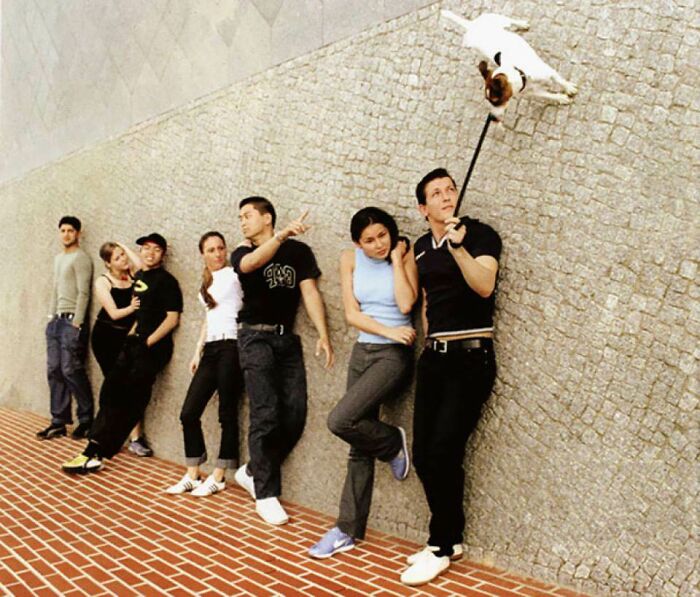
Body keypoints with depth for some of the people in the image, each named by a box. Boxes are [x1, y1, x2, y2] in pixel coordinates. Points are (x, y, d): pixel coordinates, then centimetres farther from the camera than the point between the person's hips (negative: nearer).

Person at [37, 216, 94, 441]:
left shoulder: (81, 258, -7)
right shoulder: (58, 258, 18)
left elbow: (83, 293, -13)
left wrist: (76, 324, -16)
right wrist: (51, 316, 15)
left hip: (72, 321, -8)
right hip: (56, 321, 8)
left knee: (71, 371, -9)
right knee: (54, 371, 4)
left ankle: (86, 420, 1)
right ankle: (59, 422, 9)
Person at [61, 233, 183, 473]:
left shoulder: (166, 281, -8)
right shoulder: (138, 277, 16)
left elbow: (172, 318, -13)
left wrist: (147, 343, -15)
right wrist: (131, 335, 11)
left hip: (153, 347, -8)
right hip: (134, 344, 8)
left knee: (129, 401, -8)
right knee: (110, 391, 0)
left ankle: (95, 453, -7)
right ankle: (94, 452, 7)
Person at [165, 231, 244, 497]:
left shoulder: (233, 273, -1)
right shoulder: (206, 283, 20)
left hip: (230, 347, -7)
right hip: (210, 350, 7)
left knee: (227, 414, 0)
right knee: (189, 413, 3)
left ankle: (218, 477, 11)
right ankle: (192, 476, 14)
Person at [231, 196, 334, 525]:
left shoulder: (298, 250, 7)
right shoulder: (241, 255, 5)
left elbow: (310, 292, 0)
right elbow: (251, 264, -20)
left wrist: (323, 334, -12)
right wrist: (282, 235, -36)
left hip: (287, 338, 2)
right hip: (256, 337, -2)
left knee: (295, 413, -4)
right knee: (266, 414, -10)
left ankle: (253, 471, 17)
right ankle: (265, 493, 0)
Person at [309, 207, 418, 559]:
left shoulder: (405, 256, -6)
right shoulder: (350, 259, 2)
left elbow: (405, 305, -20)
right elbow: (351, 314, -2)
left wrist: (396, 259, -14)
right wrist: (388, 331, -14)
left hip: (394, 355, -4)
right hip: (362, 351, 5)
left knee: (340, 420, -22)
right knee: (360, 445, 8)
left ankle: (393, 444, 7)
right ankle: (349, 530, 18)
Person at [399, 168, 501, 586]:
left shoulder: (480, 234, -6)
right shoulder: (421, 247, 13)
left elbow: (484, 286, -23)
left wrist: (457, 246, -34)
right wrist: (428, 340, 16)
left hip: (471, 357, -6)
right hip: (433, 356, 7)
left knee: (443, 453, -9)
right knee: (423, 454, 6)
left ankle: (441, 548, 9)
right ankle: (451, 539, 23)